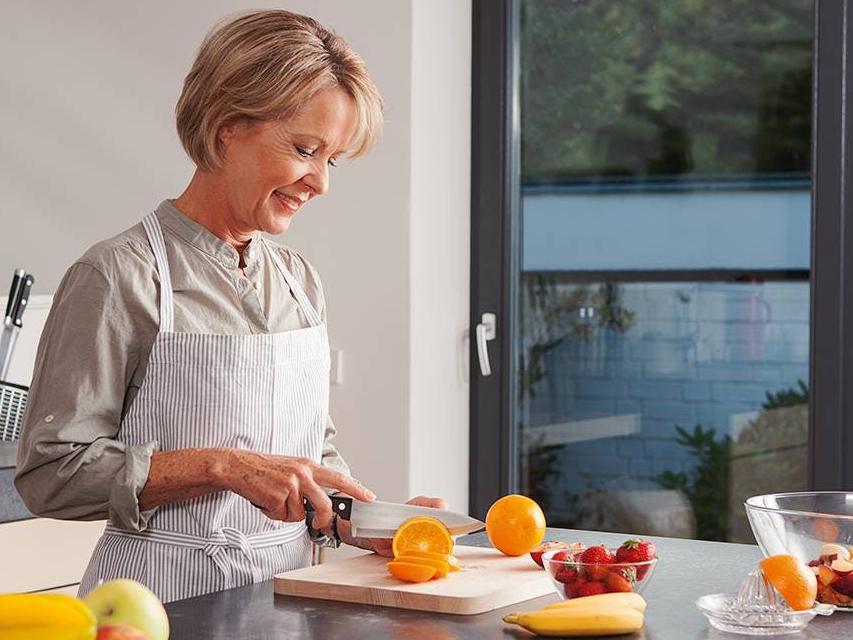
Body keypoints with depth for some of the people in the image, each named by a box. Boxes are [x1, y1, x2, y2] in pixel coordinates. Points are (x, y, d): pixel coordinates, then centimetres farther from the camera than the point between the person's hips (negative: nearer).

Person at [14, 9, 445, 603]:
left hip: (288, 599, 5)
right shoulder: (119, 277, -8)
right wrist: (224, 466, -17)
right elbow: (50, 472, -11)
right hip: (169, 600, -5)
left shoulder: (299, 280, 12)